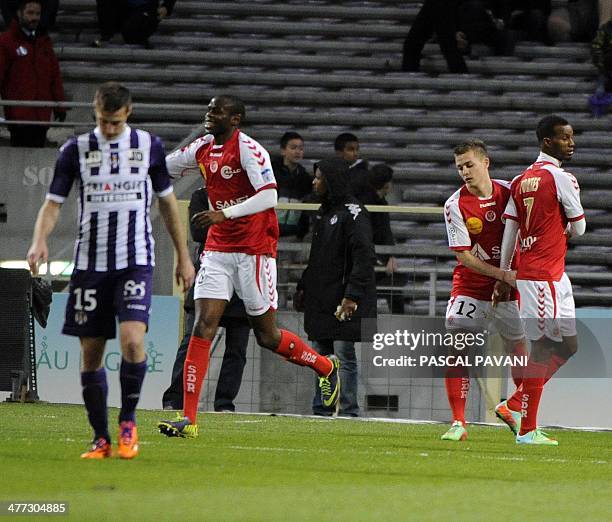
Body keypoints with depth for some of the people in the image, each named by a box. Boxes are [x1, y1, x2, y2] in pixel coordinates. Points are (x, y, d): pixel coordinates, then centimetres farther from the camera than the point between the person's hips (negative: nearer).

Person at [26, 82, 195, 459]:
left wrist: (183, 257, 14)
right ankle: (101, 438, 12)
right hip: (90, 263, 1)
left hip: (136, 261, -1)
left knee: (132, 339, -20)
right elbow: (53, 202, 2)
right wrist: (40, 241, -18)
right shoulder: (76, 150, 3)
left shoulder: (150, 146, 4)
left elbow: (168, 202, 14)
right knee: (91, 352, 2)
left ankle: (128, 420, -1)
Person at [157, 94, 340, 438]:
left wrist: (224, 214, -30)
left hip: (254, 250, -6)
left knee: (267, 336, 3)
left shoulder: (249, 149, -14)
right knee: (203, 326, -7)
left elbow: (269, 196, -25)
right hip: (218, 250, 6)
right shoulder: (203, 149, 8)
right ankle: (188, 419, -11)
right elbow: (160, 168, 22)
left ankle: (326, 367, 32)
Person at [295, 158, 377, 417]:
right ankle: (320, 410, 15)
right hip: (320, 300, 9)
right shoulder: (324, 212, 17)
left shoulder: (352, 213, -12)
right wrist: (303, 288, 20)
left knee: (344, 355, -7)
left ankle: (349, 412, -4)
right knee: (321, 356, 10)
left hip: (343, 301, -9)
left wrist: (352, 296, -23)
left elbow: (364, 257, -18)